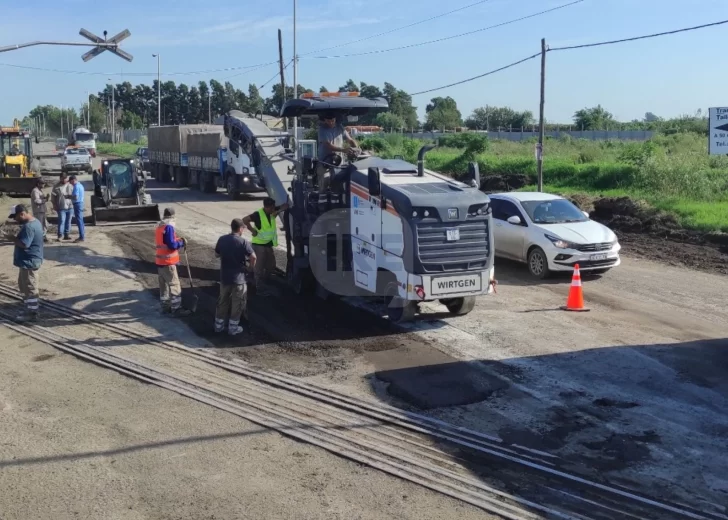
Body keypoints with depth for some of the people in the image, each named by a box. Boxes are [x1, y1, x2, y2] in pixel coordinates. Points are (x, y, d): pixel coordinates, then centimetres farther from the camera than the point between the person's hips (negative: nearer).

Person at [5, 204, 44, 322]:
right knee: (24, 286, 19)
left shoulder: (29, 227, -23)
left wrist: (12, 238, -14)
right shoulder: (34, 222, 11)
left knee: (30, 288, -1)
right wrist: (16, 237, 9)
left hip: (29, 262, -11)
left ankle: (32, 313, 7)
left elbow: (24, 244, -26)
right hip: (29, 261, 11)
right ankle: (30, 309, 27)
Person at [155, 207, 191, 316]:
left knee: (164, 285, 15)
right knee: (174, 285, -4)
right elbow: (171, 245, -22)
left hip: (160, 261, 9)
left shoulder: (159, 226, 11)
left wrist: (177, 240, 9)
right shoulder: (168, 227, -17)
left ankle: (165, 306, 23)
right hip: (168, 262, -9)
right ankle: (176, 308, -3)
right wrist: (182, 243, -7)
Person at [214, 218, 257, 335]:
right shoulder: (243, 242, -15)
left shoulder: (222, 239, -1)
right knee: (237, 303, 8)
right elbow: (253, 257, -21)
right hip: (239, 277, -5)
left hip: (224, 276, 5)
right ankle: (233, 328, 13)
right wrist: (250, 268, -5)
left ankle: (218, 325, 24)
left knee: (222, 301, 18)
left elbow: (217, 255, 12)